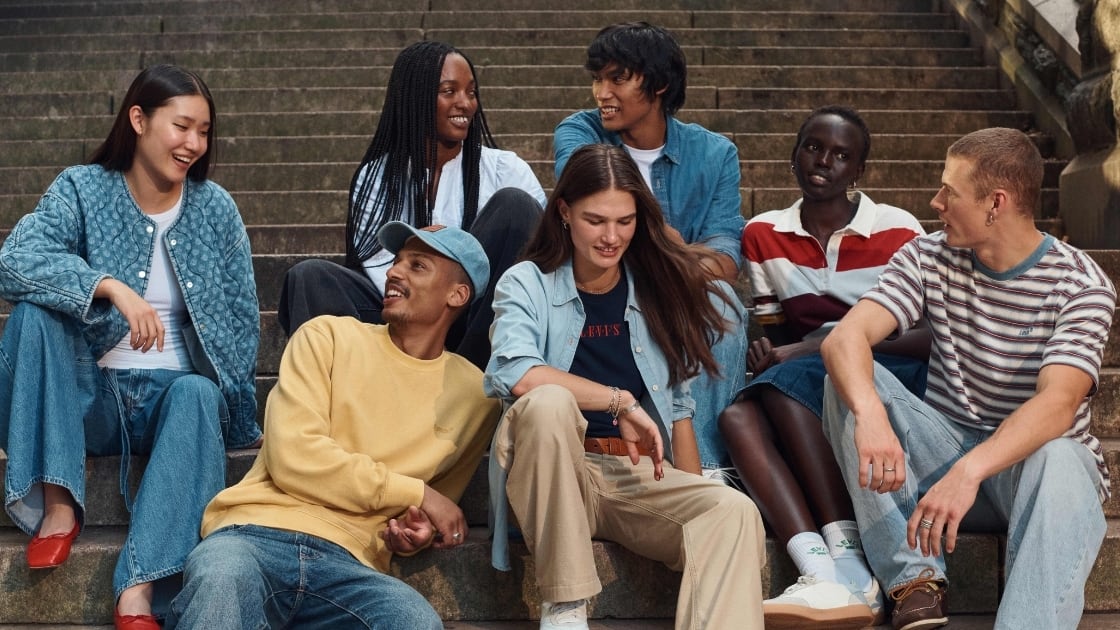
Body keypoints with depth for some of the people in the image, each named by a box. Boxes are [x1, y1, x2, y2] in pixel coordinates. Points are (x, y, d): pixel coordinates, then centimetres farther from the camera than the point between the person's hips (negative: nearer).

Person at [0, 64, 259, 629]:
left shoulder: (216, 208, 4)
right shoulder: (82, 189, -2)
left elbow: (241, 318, 7)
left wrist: (237, 409, -5)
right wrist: (112, 286, -34)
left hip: (175, 390, 0)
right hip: (89, 393, 0)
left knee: (198, 394, -34)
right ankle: (57, 504, -26)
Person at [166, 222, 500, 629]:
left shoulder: (474, 394, 15)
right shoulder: (329, 337, 9)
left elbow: (441, 510, 26)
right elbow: (294, 458, -4)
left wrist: (418, 530, 0)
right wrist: (415, 493, -2)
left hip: (349, 563, 3)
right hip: (259, 533, -3)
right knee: (219, 580, -41)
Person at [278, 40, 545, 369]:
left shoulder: (504, 168, 6)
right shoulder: (376, 176, 8)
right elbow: (379, 267, -4)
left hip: (478, 326, 0)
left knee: (514, 204, -20)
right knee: (310, 276, -20)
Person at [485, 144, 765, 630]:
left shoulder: (658, 291, 13)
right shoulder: (528, 284, 2)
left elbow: (678, 406, 14)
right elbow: (516, 375, -18)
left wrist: (694, 500, 2)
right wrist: (621, 402, -15)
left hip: (642, 478, 3)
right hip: (554, 480, -2)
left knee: (733, 511, -27)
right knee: (550, 401, -35)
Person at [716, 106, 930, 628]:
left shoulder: (897, 231, -1)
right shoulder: (763, 235, 12)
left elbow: (937, 335, -9)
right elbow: (771, 332, 12)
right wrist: (764, 351, -14)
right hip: (804, 388, 4)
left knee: (788, 381, -32)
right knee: (737, 417, -29)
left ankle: (847, 563, -37)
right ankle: (822, 574, -48)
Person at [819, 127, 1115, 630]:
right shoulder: (927, 258, -1)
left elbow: (1059, 401, -27)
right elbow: (845, 337, -17)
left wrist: (970, 471, -45)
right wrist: (870, 414, -41)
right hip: (945, 450, 4)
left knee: (1059, 464, -38)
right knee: (849, 377, -21)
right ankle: (915, 576, -27)